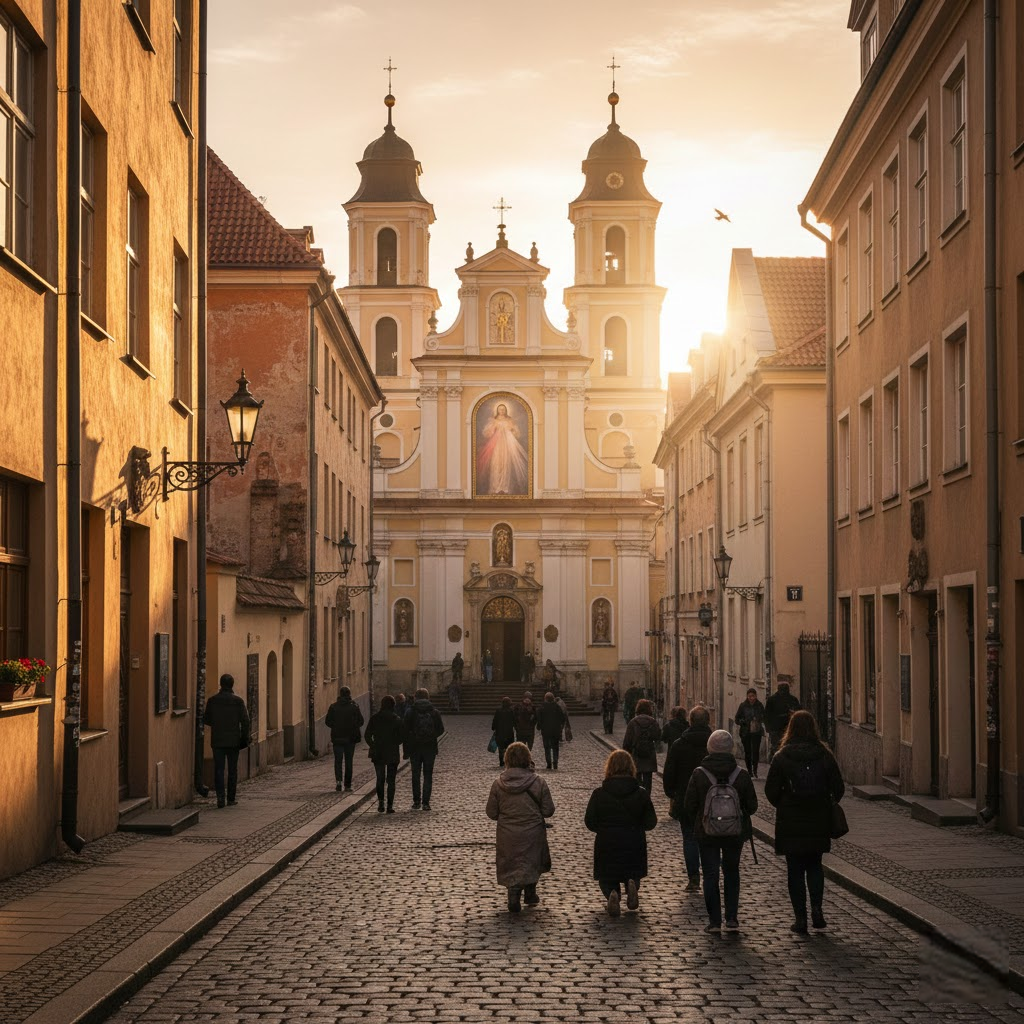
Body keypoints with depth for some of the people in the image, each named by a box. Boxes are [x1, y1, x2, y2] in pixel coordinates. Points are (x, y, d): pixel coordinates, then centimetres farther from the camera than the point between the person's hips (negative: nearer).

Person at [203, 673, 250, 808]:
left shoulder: (212, 700, -2)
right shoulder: (238, 701, -5)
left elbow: (206, 720, 4)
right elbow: (245, 721, -6)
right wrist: (244, 738, 5)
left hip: (217, 740, 0)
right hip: (233, 740, 0)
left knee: (219, 769, 1)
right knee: (232, 769, 9)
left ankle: (220, 797, -10)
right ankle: (231, 798, 12)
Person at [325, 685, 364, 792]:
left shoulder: (333, 707, -4)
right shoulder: (354, 707, -4)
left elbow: (327, 722, -3)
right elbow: (361, 721, -2)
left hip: (337, 738, 0)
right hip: (351, 738, 0)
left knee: (338, 760, 6)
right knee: (348, 761, 9)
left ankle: (338, 780, -15)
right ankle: (347, 784, 10)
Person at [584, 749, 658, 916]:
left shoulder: (599, 793, -9)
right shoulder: (641, 793, -6)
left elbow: (589, 822, -5)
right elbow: (651, 822, -2)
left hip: (606, 846, -1)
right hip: (634, 846, 1)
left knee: (606, 878, 19)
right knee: (633, 875, 25)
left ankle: (611, 892, -16)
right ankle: (631, 884, -11)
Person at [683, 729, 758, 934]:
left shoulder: (698, 774, -10)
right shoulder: (741, 774, -8)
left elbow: (688, 807, -6)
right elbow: (752, 805, -2)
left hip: (707, 833, -1)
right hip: (735, 833, 2)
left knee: (710, 875, 7)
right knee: (732, 873, 17)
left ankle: (714, 921, 4)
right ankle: (732, 919, 12)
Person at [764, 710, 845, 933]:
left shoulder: (781, 757, -9)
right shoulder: (824, 756, -5)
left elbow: (771, 790, -7)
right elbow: (838, 789, -2)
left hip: (790, 823, -2)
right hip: (818, 823, 2)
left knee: (795, 870, 7)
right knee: (814, 866, 19)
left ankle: (800, 918, 5)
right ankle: (816, 908, 3)